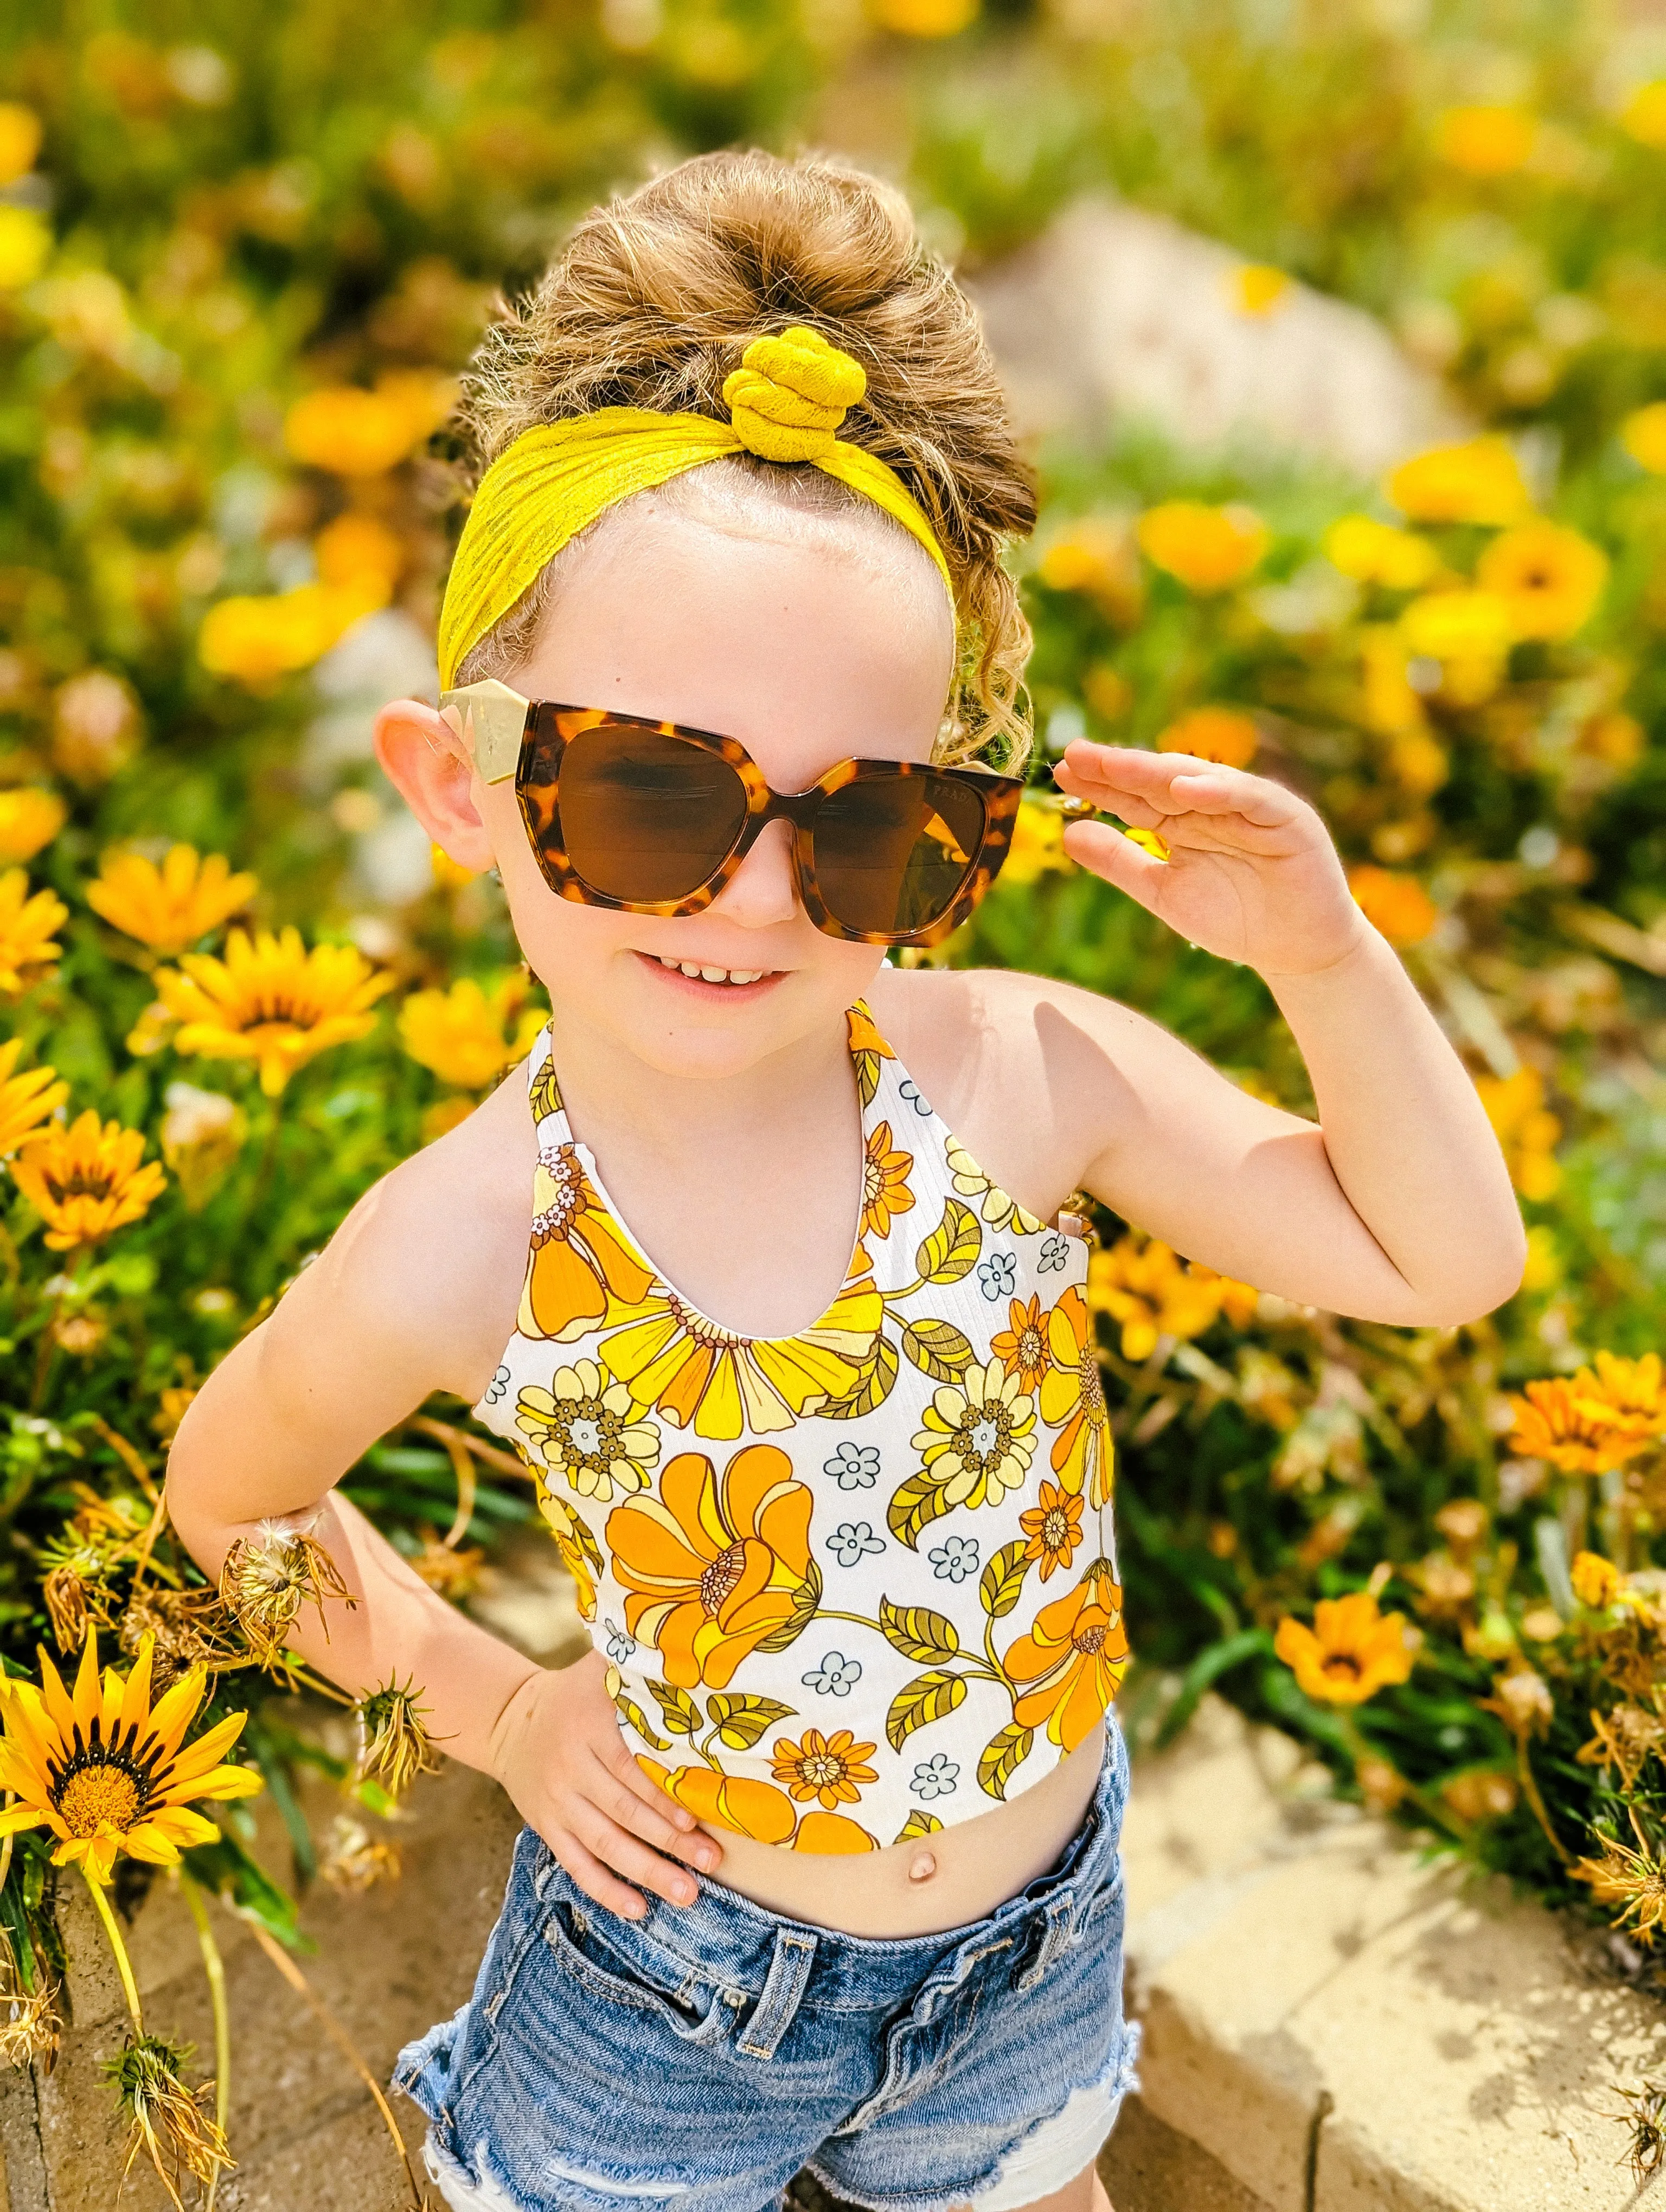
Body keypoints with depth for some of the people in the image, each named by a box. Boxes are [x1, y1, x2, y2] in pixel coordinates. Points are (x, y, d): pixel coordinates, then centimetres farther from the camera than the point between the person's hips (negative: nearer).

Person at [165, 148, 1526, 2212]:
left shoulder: (1028, 1076, -24)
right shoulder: (461, 1254, -26)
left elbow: (1447, 1264, -12)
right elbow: (232, 1495, -4)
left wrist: (1321, 952, -24)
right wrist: (489, 1701, -4)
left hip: (1031, 1935, 2)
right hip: (676, 1963, -1)